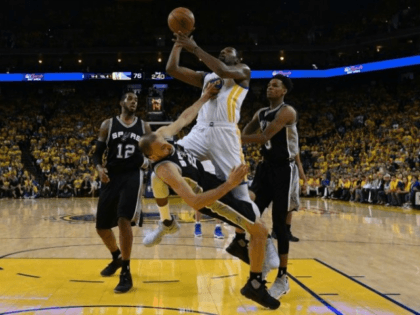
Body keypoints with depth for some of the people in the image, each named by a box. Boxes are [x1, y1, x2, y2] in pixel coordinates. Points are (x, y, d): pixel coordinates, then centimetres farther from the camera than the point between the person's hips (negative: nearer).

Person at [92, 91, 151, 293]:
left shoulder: (144, 127, 7)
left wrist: (147, 161, -11)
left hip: (133, 176, -2)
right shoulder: (108, 125, 5)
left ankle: (126, 273, -10)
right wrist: (99, 168, -17)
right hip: (112, 177, 2)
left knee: (123, 220, -22)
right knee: (101, 227, 7)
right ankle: (117, 257, 38)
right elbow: (97, 153, 4)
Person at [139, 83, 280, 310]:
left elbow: (185, 118, 7)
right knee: (259, 230, -7)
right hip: (211, 196, -9)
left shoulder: (162, 133, -14)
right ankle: (255, 285, 6)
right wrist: (229, 185, -46)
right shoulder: (165, 169, -36)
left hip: (211, 180, 9)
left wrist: (205, 97, 6)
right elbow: (195, 203, -43)